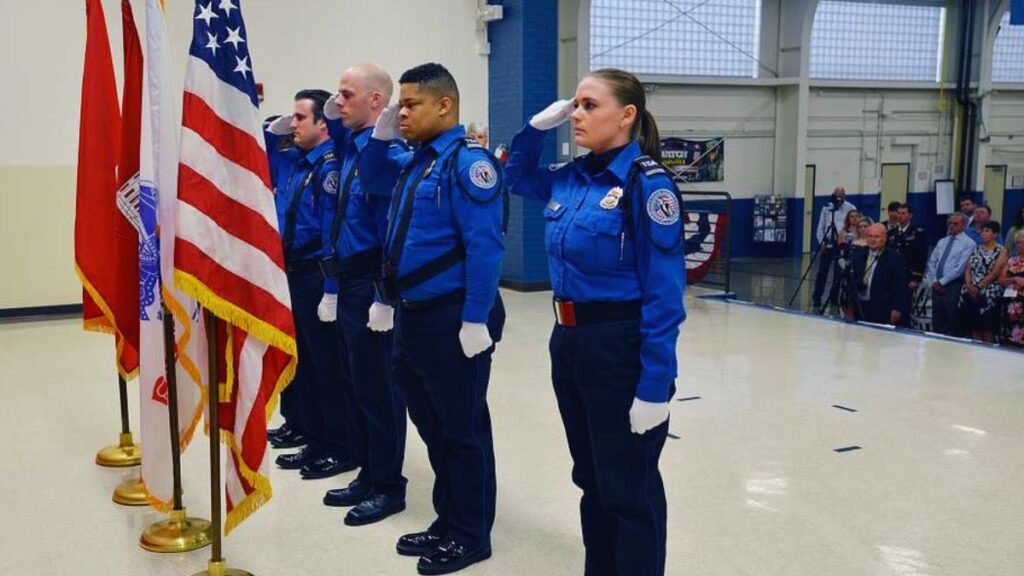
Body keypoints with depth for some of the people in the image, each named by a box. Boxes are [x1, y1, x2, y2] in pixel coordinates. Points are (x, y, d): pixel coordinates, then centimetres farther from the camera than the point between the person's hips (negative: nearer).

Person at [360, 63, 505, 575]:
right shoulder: (415, 161, 12)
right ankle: (448, 522, 31)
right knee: (430, 423, 16)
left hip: (453, 319, -9)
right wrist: (380, 135, 13)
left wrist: (476, 320, -23)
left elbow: (484, 245, -20)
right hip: (413, 315, 9)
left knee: (462, 428, 3)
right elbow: (371, 177, 31)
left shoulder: (467, 160, -14)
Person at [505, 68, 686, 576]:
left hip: (622, 350, -7)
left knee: (629, 489, 7)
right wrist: (537, 126, 8)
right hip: (569, 343, 7)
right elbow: (517, 176, 27)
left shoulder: (646, 182, -15)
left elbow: (664, 297, -17)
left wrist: (654, 386, -20)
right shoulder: (571, 177, 6)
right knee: (592, 478, 20)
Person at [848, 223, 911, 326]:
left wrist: (897, 309, -15)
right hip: (861, 309, 5)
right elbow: (853, 282, 17)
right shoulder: (859, 257, 14)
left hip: (883, 310, -5)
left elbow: (901, 286, -8)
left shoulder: (895, 258, -4)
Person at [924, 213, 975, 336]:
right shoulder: (942, 241, 17)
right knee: (937, 323, 8)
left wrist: (942, 281, -13)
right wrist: (933, 281, -2)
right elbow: (931, 262, 12)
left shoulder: (968, 243, -4)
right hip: (937, 285, 6)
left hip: (953, 286, -6)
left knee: (953, 326, -1)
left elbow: (960, 267, -12)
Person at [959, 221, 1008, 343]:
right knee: (975, 329, 6)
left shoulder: (1001, 251, 0)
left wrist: (979, 287, -12)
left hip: (989, 295, -4)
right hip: (971, 294, 5)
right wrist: (969, 286, -7)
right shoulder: (976, 249, 15)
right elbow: (968, 270, 9)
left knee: (987, 330, -3)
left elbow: (995, 273, -9)